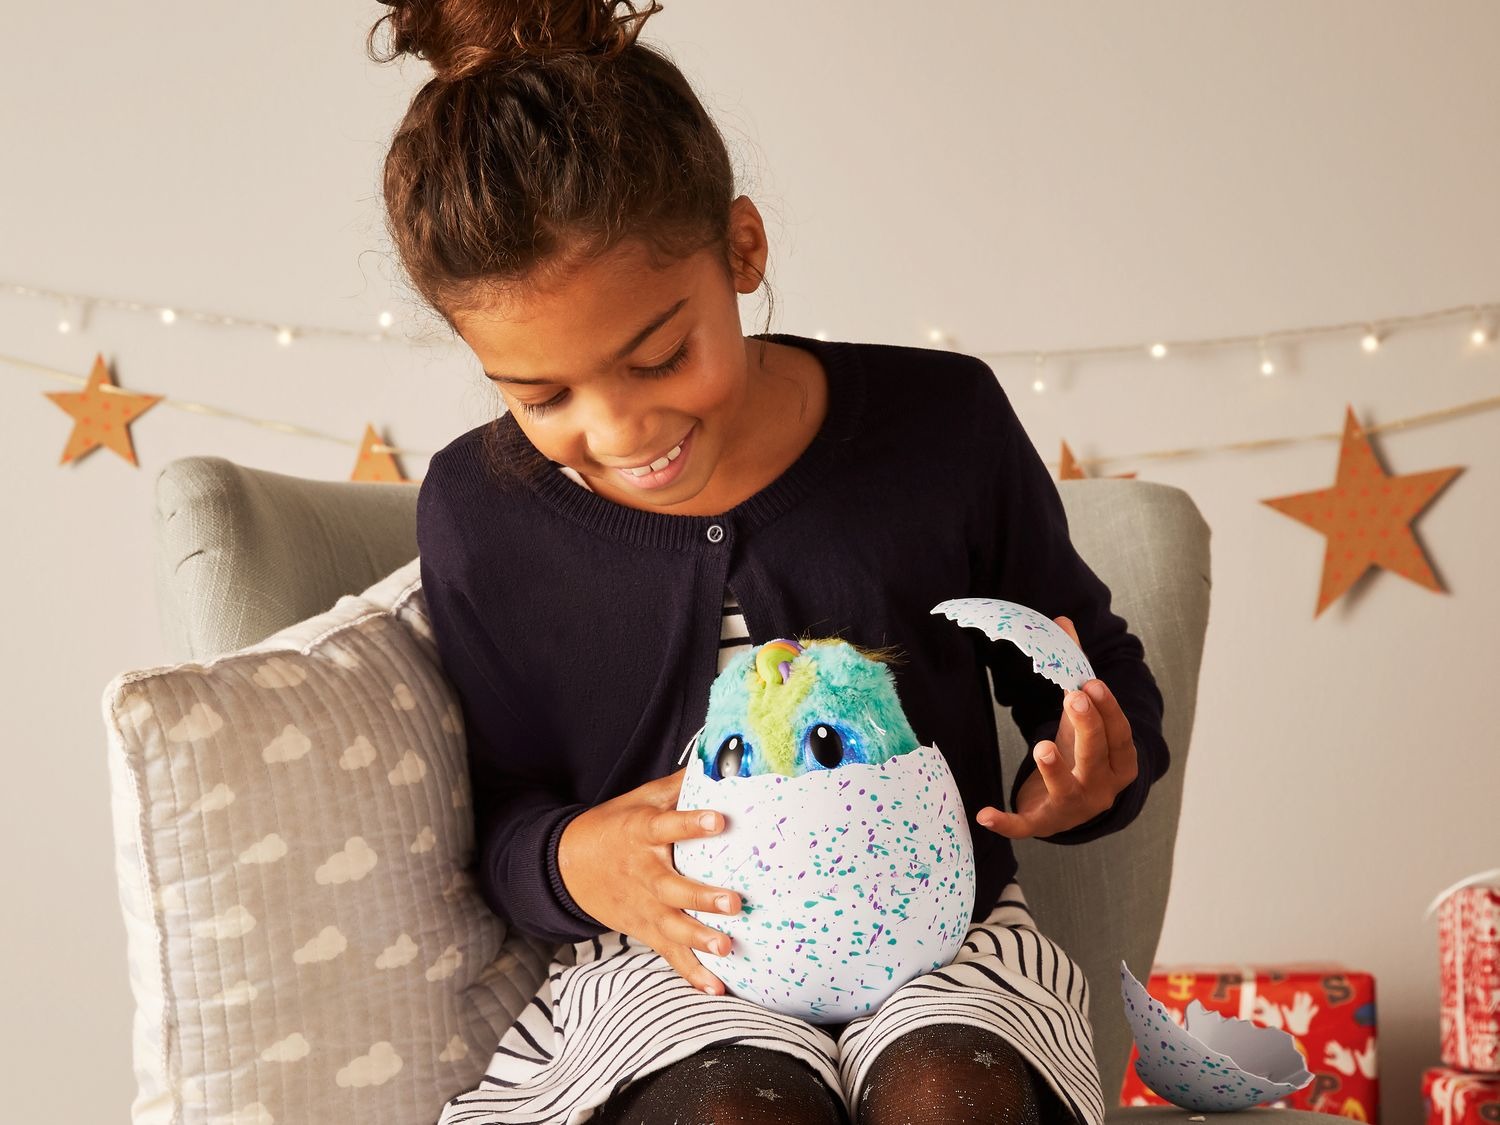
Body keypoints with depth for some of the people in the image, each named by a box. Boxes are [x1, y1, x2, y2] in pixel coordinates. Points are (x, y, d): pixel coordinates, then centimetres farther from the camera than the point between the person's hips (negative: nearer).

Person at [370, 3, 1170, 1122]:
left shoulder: (943, 421, -6)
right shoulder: (481, 508, -5)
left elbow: (1100, 673, 9)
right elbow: (498, 815, 5)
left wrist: (1095, 767, -14)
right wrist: (574, 861, -18)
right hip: (667, 959, 0)